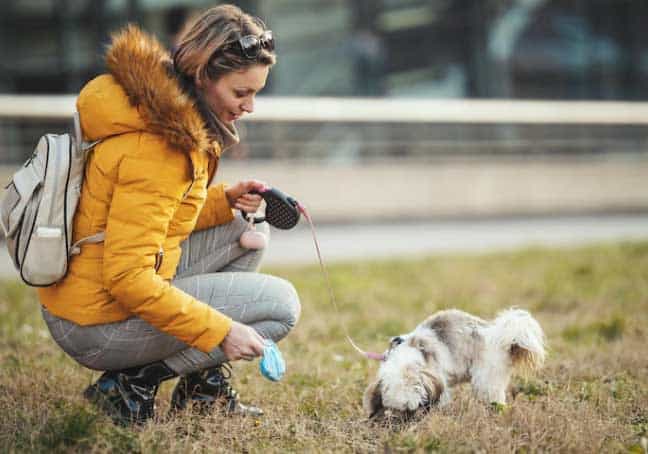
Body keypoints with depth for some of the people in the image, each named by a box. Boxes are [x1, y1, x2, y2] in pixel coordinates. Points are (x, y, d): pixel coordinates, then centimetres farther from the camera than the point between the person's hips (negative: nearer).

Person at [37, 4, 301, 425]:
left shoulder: (166, 109, 5)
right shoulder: (155, 146, -25)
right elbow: (127, 277, -27)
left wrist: (224, 200, 1)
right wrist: (220, 331, -24)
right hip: (97, 328, -10)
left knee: (247, 229, 16)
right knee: (281, 304, -6)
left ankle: (204, 390, 16)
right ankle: (131, 386, -3)